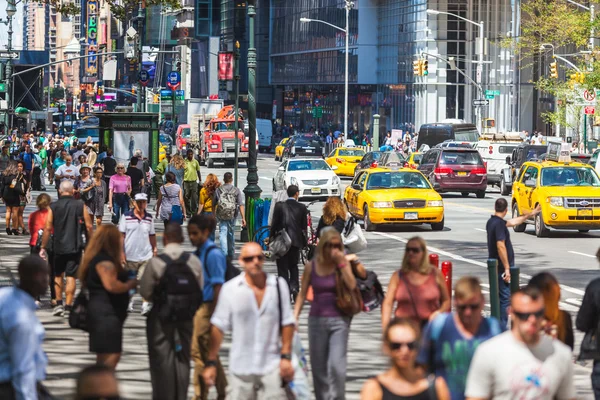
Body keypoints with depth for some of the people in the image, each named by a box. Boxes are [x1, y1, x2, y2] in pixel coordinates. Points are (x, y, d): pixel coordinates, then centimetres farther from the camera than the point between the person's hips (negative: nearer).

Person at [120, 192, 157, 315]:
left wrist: (154, 250, 13)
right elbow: (121, 235, -2)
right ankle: (129, 303, 27)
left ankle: (145, 305, -8)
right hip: (130, 255, -1)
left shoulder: (149, 218, 7)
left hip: (146, 255, 1)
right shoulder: (126, 216, -2)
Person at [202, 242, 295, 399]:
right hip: (241, 367, 0)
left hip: (272, 367, 0)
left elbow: (287, 323, 8)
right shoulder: (230, 289, 0)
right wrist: (211, 363, -2)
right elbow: (218, 326, 1)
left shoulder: (278, 285, 5)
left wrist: (286, 356, 1)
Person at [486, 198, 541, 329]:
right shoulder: (499, 224, -19)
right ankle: (502, 329, -7)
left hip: (495, 265, 10)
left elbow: (513, 222, 26)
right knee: (505, 298, -7)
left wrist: (531, 214, 33)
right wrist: (507, 268, -24)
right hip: (501, 267, -10)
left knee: (500, 297, 16)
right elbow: (500, 246, -25)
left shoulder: (492, 222, 11)